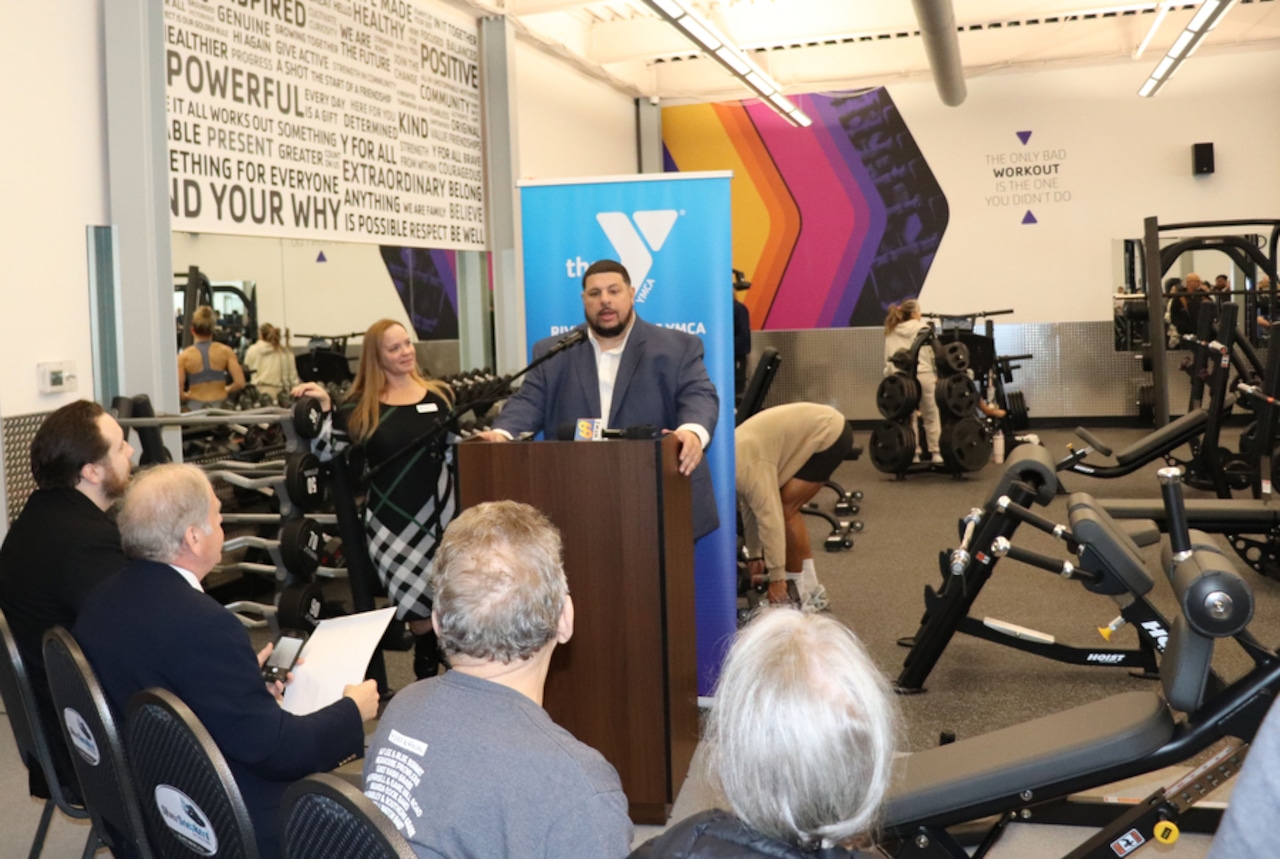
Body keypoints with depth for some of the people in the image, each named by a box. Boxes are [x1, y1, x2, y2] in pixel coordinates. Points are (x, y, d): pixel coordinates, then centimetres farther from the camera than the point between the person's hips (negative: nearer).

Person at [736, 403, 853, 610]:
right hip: (824, 429, 10)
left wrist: (776, 579, -22)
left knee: (785, 510, -9)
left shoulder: (746, 464, -24)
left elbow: (769, 517, -26)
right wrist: (754, 555, 18)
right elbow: (751, 507, 16)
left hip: (829, 435, -10)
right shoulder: (735, 455, 5)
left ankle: (803, 593, 0)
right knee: (787, 509, 9)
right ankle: (808, 589, 15)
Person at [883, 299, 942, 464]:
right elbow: (933, 354, 2)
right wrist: (937, 375, 8)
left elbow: (888, 358, 8)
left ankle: (913, 453, 4)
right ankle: (936, 453, 5)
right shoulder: (922, 328, 5)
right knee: (931, 415, 6)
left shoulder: (891, 332, 12)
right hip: (923, 375, -2)